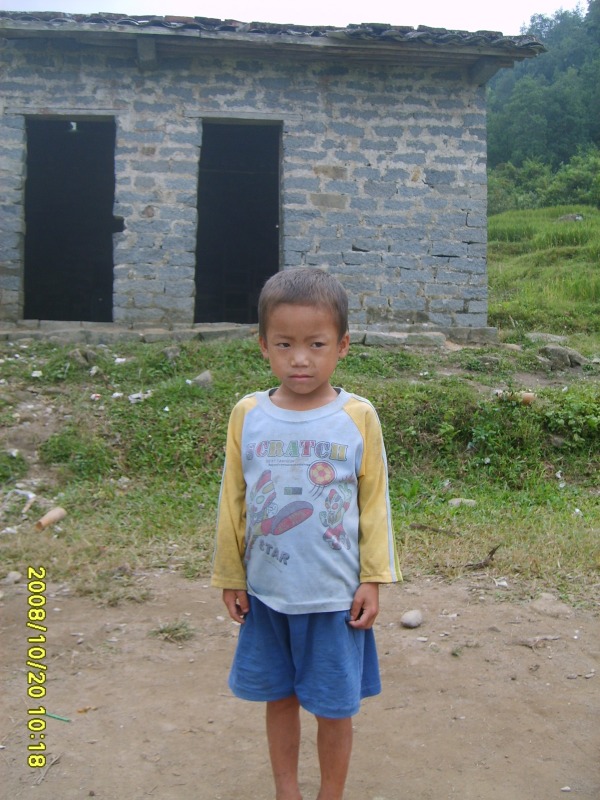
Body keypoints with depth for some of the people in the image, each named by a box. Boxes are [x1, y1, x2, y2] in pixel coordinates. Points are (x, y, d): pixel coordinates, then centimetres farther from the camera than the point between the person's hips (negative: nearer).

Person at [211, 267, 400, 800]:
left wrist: (374, 579, -3)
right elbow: (232, 503, 3)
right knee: (279, 697, 17)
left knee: (335, 706, 12)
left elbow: (374, 503, -3)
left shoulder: (358, 417, -9)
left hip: (336, 595, -2)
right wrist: (230, 577, 7)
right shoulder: (247, 415, -5)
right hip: (266, 591, 2)